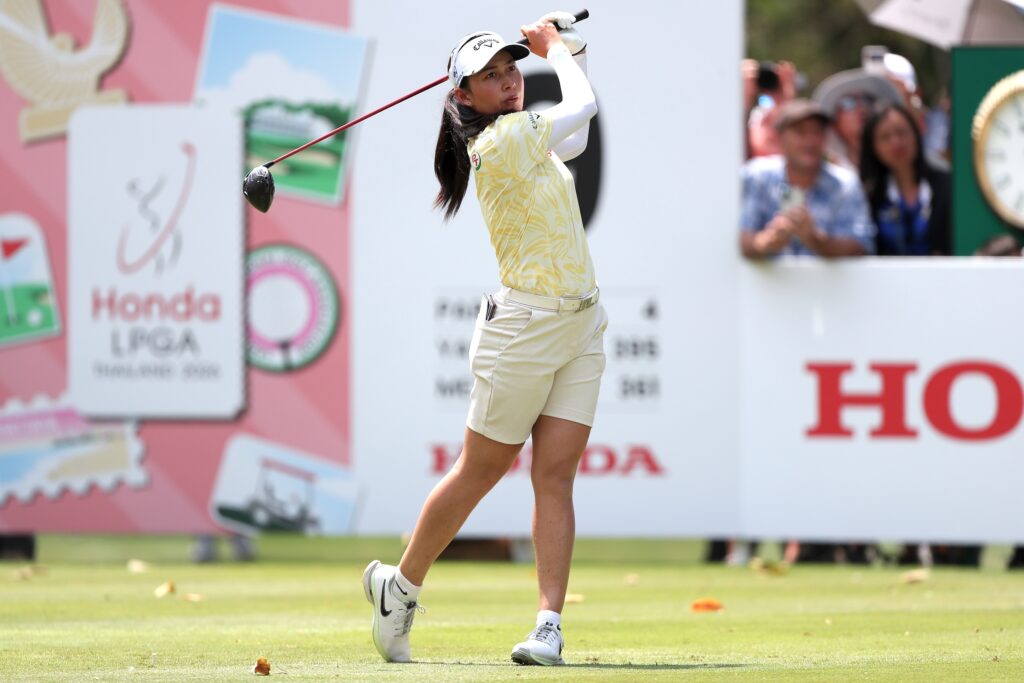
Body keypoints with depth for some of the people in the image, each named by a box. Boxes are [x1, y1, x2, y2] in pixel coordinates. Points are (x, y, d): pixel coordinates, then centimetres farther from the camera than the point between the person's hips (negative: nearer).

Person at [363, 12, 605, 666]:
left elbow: (577, 133, 30)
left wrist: (571, 48, 19)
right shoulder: (498, 143, -16)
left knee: (555, 478, -2)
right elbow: (583, 107, -13)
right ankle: (400, 585, 23)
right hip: (524, 325, -8)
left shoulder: (527, 137, 11)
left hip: (581, 325, 8)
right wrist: (556, 48, 5)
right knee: (479, 473, 4)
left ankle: (550, 624, -7)